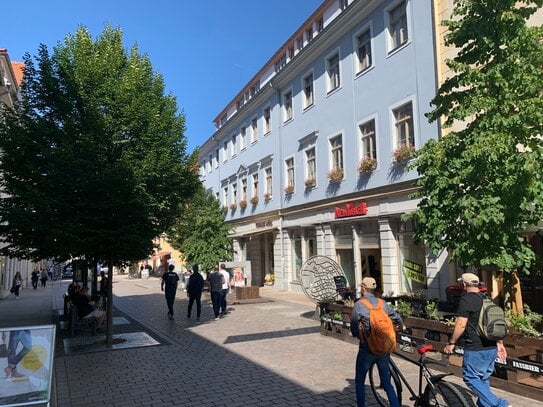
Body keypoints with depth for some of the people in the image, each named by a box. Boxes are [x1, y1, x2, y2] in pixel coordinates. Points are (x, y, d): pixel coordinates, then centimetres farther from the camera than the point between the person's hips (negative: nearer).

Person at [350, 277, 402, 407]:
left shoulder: (359, 305, -13)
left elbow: (354, 330, -8)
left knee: (359, 382, 15)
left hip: (367, 350, -4)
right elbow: (399, 320, 4)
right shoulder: (383, 303, -2)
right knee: (387, 383, 16)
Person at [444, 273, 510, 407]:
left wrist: (452, 343, -8)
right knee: (484, 378, 17)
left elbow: (461, 324, -17)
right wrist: (500, 343, 22)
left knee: (471, 378, 0)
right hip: (492, 347, 8)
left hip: (476, 349, -8)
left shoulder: (466, 299, -14)